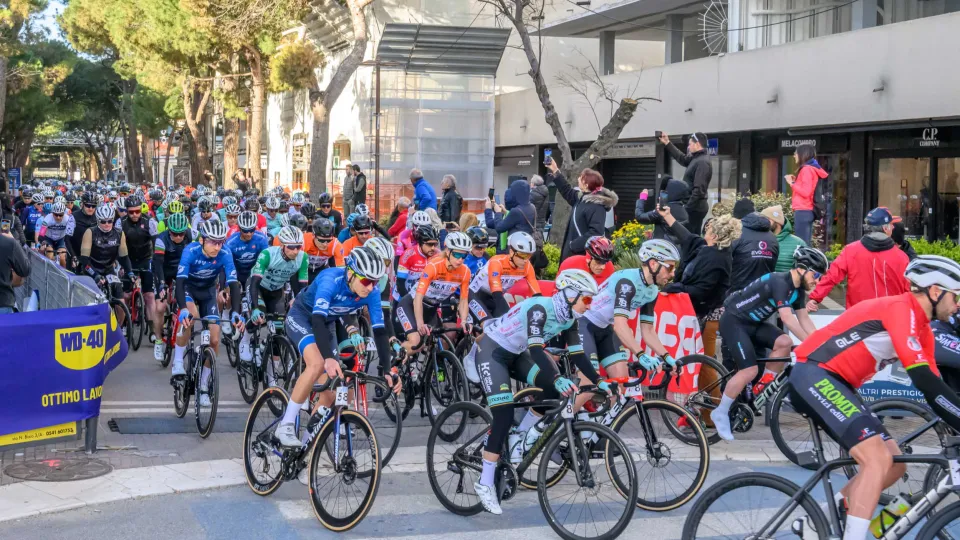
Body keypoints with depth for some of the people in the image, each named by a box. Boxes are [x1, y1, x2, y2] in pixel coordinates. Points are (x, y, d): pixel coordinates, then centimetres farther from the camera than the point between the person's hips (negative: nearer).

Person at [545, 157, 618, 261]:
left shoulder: (596, 206, -19)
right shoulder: (582, 198, 11)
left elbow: (596, 232, -27)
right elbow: (567, 191, 31)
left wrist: (575, 245, -24)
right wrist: (555, 171, 30)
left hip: (583, 255, -10)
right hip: (574, 253, 10)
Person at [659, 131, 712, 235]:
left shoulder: (702, 162, -17)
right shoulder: (696, 159, 13)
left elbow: (699, 189, -23)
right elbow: (682, 158, 33)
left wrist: (688, 207, -23)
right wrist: (667, 144, 31)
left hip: (695, 207, -10)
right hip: (694, 206, 10)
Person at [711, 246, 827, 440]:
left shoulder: (797, 289, 3)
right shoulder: (780, 282, -26)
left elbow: (804, 319, 5)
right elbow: (787, 318, -33)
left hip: (753, 323, 9)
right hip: (733, 321, -9)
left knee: (785, 342, -14)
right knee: (749, 370, -18)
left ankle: (761, 388, 2)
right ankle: (720, 413, -2)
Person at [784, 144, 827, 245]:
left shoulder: (806, 169, -11)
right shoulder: (812, 169, 19)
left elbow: (806, 192, -18)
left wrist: (791, 183, -10)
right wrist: (796, 181, 12)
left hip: (803, 211, -10)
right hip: (807, 211, 10)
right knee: (805, 244, 8)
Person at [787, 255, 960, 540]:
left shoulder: (922, 330, 14)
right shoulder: (900, 309, -16)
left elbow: (933, 389, 13)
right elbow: (925, 382, -24)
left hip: (837, 385, 11)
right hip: (814, 376, -10)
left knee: (895, 465, 7)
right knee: (879, 459, -23)